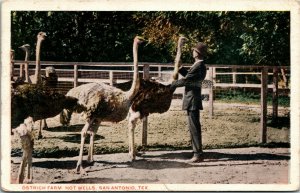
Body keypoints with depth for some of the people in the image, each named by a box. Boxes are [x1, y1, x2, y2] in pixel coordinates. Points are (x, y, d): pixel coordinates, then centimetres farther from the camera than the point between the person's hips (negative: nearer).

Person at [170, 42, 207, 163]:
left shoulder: (198, 67, -17)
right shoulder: (201, 66, 14)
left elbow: (184, 81, -16)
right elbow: (189, 76, 23)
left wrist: (172, 84, -1)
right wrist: (181, 69, 10)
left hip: (192, 101, -10)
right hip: (193, 100, 10)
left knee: (194, 127, -7)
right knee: (194, 127, 13)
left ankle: (198, 155, -4)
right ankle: (198, 153, 18)